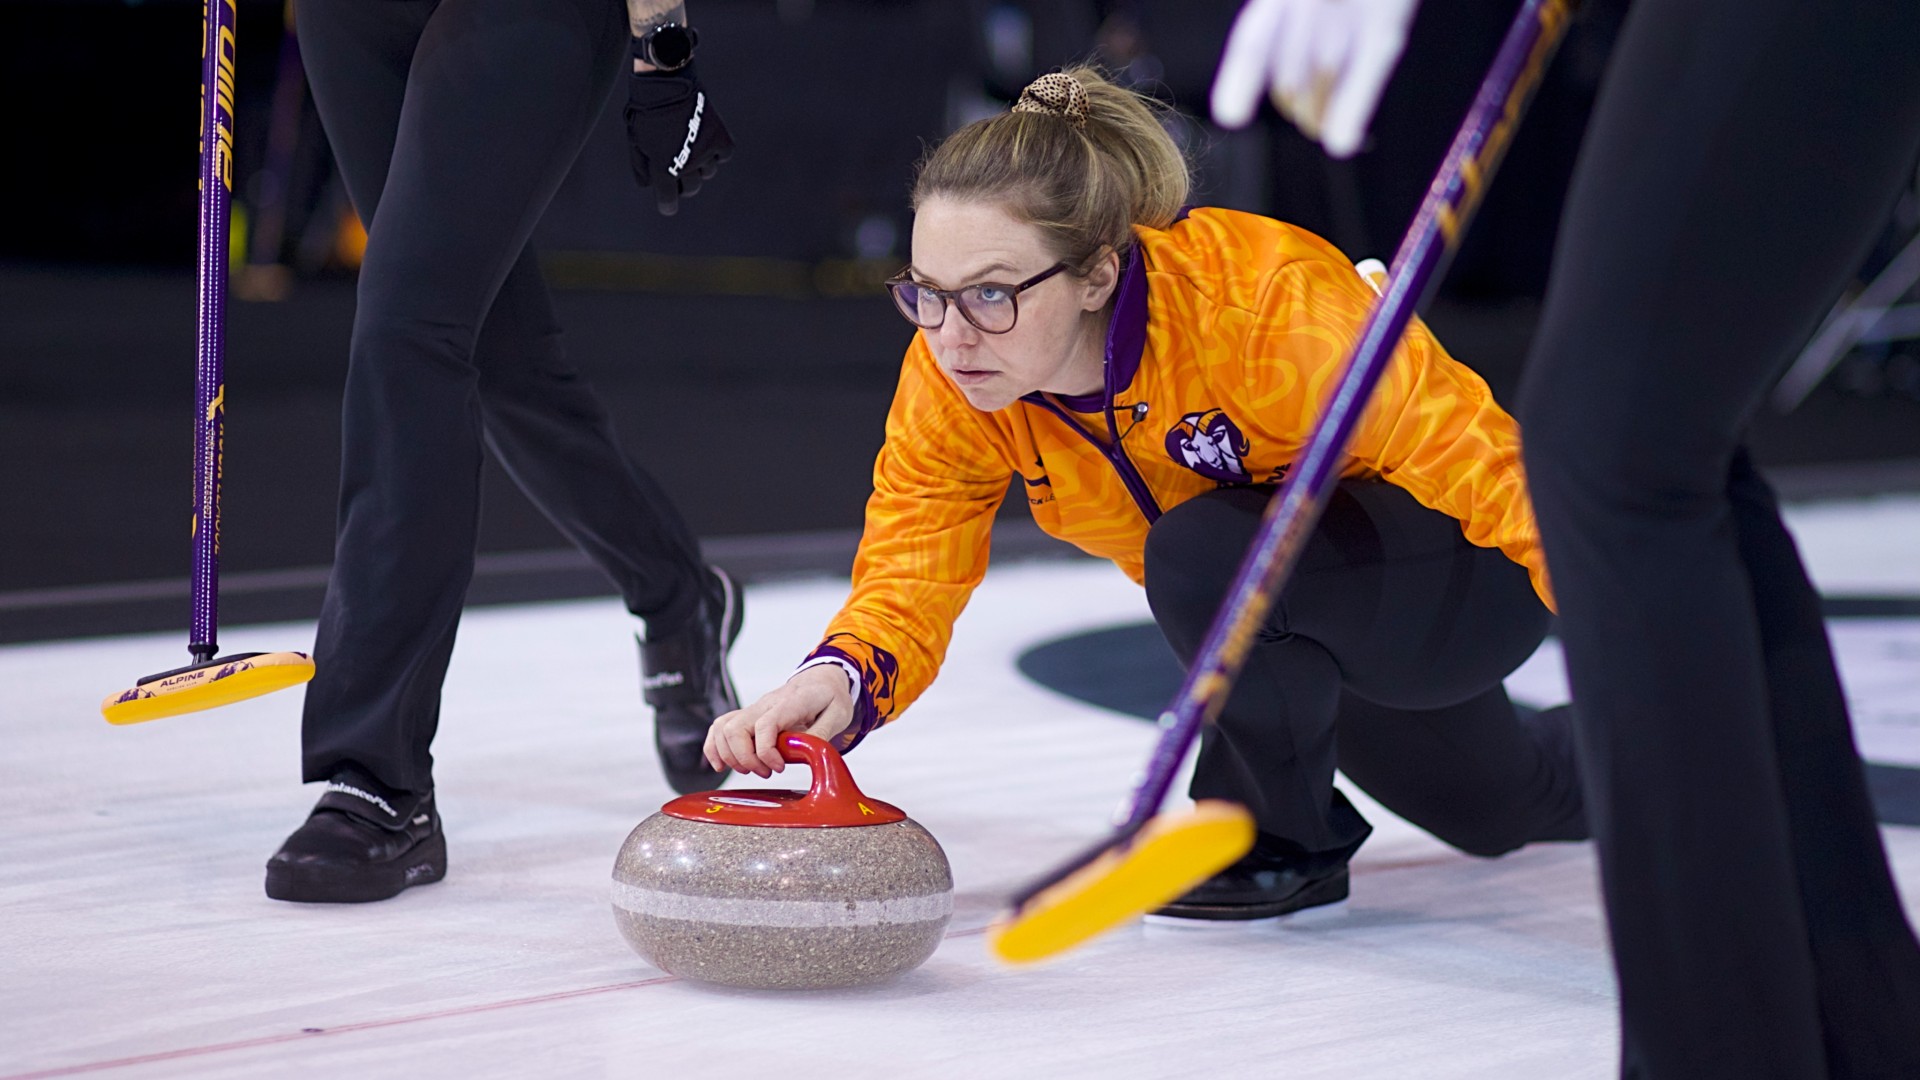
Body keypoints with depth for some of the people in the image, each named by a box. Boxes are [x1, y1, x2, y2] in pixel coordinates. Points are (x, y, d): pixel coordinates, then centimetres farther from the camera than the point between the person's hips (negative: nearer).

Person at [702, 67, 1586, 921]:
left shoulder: (1263, 300, -39)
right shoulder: (950, 380, -21)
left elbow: (1485, 464, -37)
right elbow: (910, 572, -23)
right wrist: (841, 681, -45)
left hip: (1472, 575, -7)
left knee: (1204, 551, -35)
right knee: (1492, 811, 30)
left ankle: (1287, 841, -9)